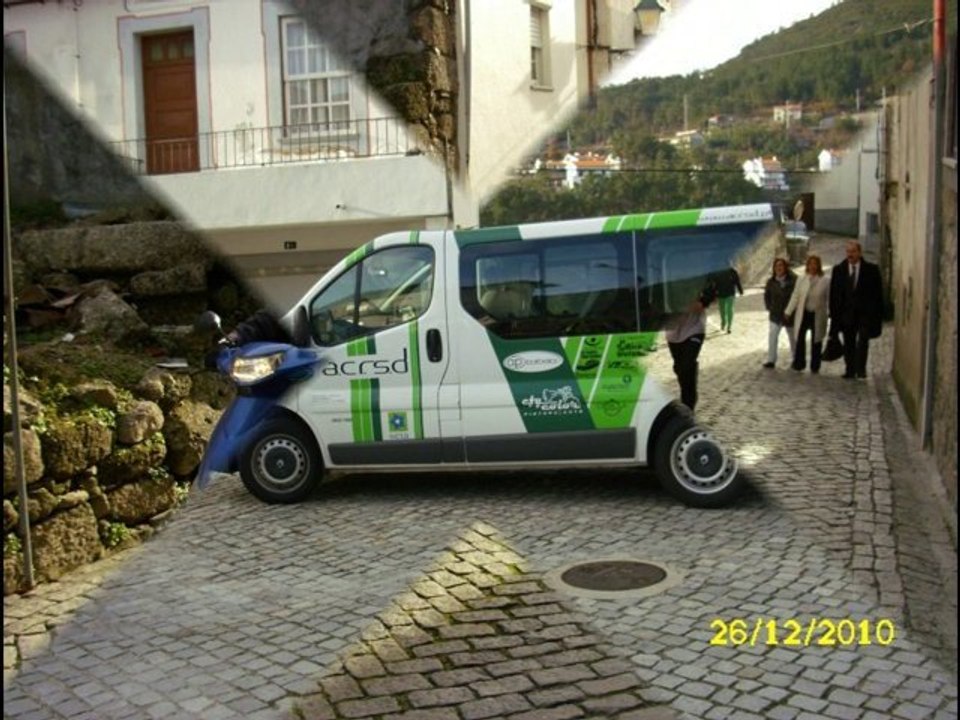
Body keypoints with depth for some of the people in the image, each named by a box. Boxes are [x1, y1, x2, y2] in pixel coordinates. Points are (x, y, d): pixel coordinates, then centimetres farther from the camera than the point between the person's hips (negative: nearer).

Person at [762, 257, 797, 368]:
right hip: (775, 314, 2)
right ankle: (771, 360, -5)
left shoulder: (793, 280, -12)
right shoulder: (771, 282, 0)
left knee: (793, 338, 11)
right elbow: (766, 296, 12)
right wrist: (769, 308, 3)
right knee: (772, 337, -7)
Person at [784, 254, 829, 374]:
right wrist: (788, 312, 3)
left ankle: (815, 366, 18)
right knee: (799, 339, -1)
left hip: (817, 315, -1)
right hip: (803, 314, 1)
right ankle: (798, 364, 10)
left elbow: (829, 299, 0)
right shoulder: (801, 280, 4)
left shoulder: (825, 282, -2)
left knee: (816, 341, 8)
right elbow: (795, 297, 5)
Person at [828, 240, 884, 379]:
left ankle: (861, 369, -11)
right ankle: (850, 370, 16)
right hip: (846, 314, 3)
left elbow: (878, 294, 1)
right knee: (848, 344, 8)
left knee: (863, 340, -16)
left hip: (865, 314, -3)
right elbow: (833, 295, 6)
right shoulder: (838, 270, 7)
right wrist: (834, 314, 1)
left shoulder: (871, 270, 1)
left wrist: (877, 314, -4)